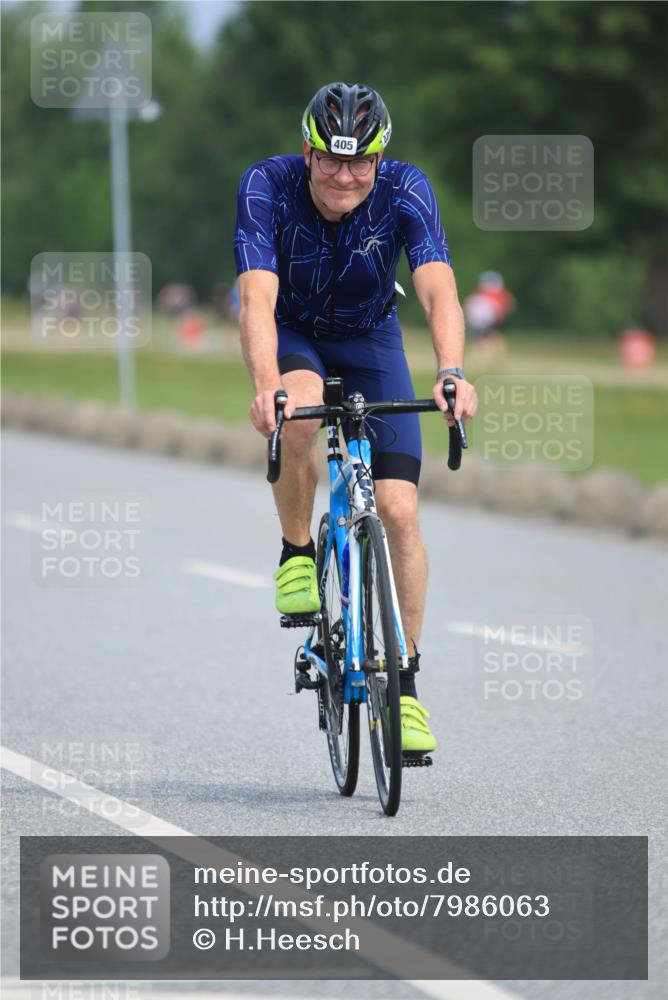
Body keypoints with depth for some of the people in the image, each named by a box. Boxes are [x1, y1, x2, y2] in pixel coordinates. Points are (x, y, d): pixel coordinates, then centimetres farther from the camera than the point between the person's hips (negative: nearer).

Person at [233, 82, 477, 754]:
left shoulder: (405, 191, -26)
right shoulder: (267, 187, -28)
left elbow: (438, 289, -39)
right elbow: (257, 299, -39)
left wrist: (452, 372, -57)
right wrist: (265, 386, -56)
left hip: (369, 339, 1)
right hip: (292, 335, -1)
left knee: (398, 509, -12)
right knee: (300, 408, -37)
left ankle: (403, 683, 0)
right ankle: (297, 551, -11)